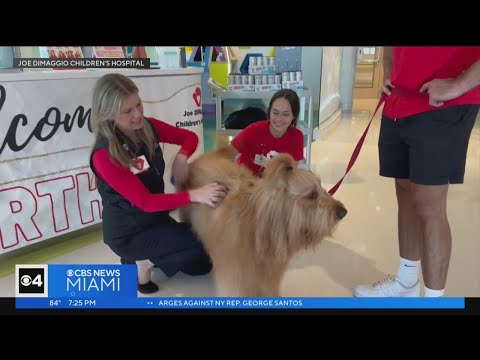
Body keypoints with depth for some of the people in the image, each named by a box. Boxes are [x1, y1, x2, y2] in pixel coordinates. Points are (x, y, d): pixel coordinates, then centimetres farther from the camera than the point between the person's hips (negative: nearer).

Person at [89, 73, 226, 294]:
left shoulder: (147, 127, -9)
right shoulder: (104, 155, -27)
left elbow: (190, 137, 5)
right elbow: (145, 201, -29)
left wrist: (181, 158, -18)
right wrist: (194, 195, -39)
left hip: (156, 217, 7)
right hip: (129, 232, -6)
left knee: (201, 265, 12)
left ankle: (147, 257, 22)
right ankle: (144, 262, 0)